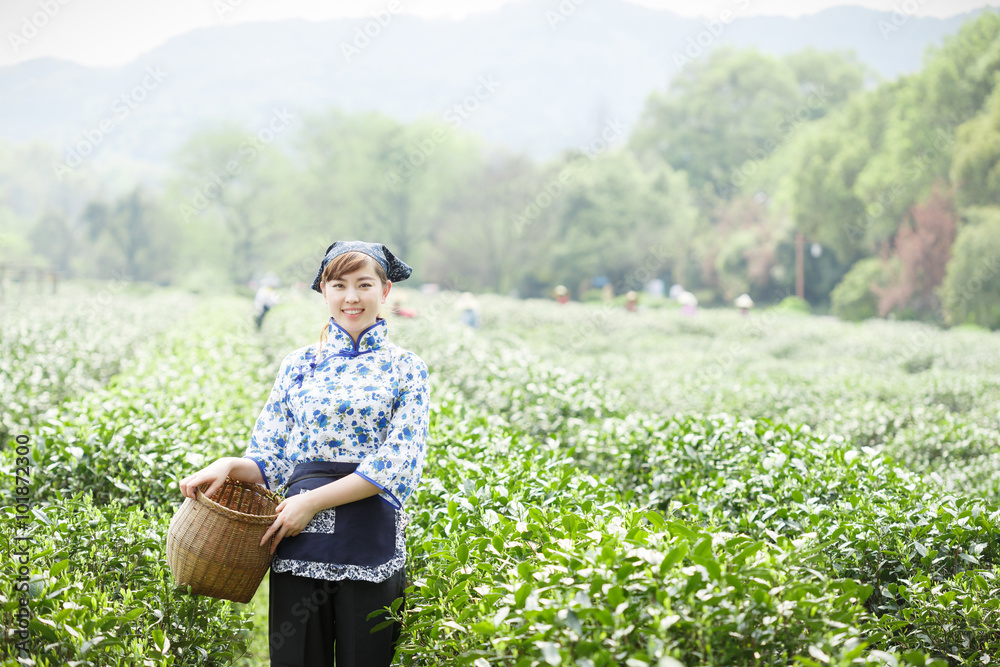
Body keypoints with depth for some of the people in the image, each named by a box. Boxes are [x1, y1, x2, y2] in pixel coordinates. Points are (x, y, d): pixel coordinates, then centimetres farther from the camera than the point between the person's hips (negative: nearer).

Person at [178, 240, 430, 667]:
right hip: (300, 539, 2)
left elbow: (398, 465, -8)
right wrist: (230, 467, -12)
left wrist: (313, 502, -13)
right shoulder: (299, 366, 11)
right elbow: (271, 460, 10)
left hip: (371, 536, -2)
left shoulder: (404, 369, 3)